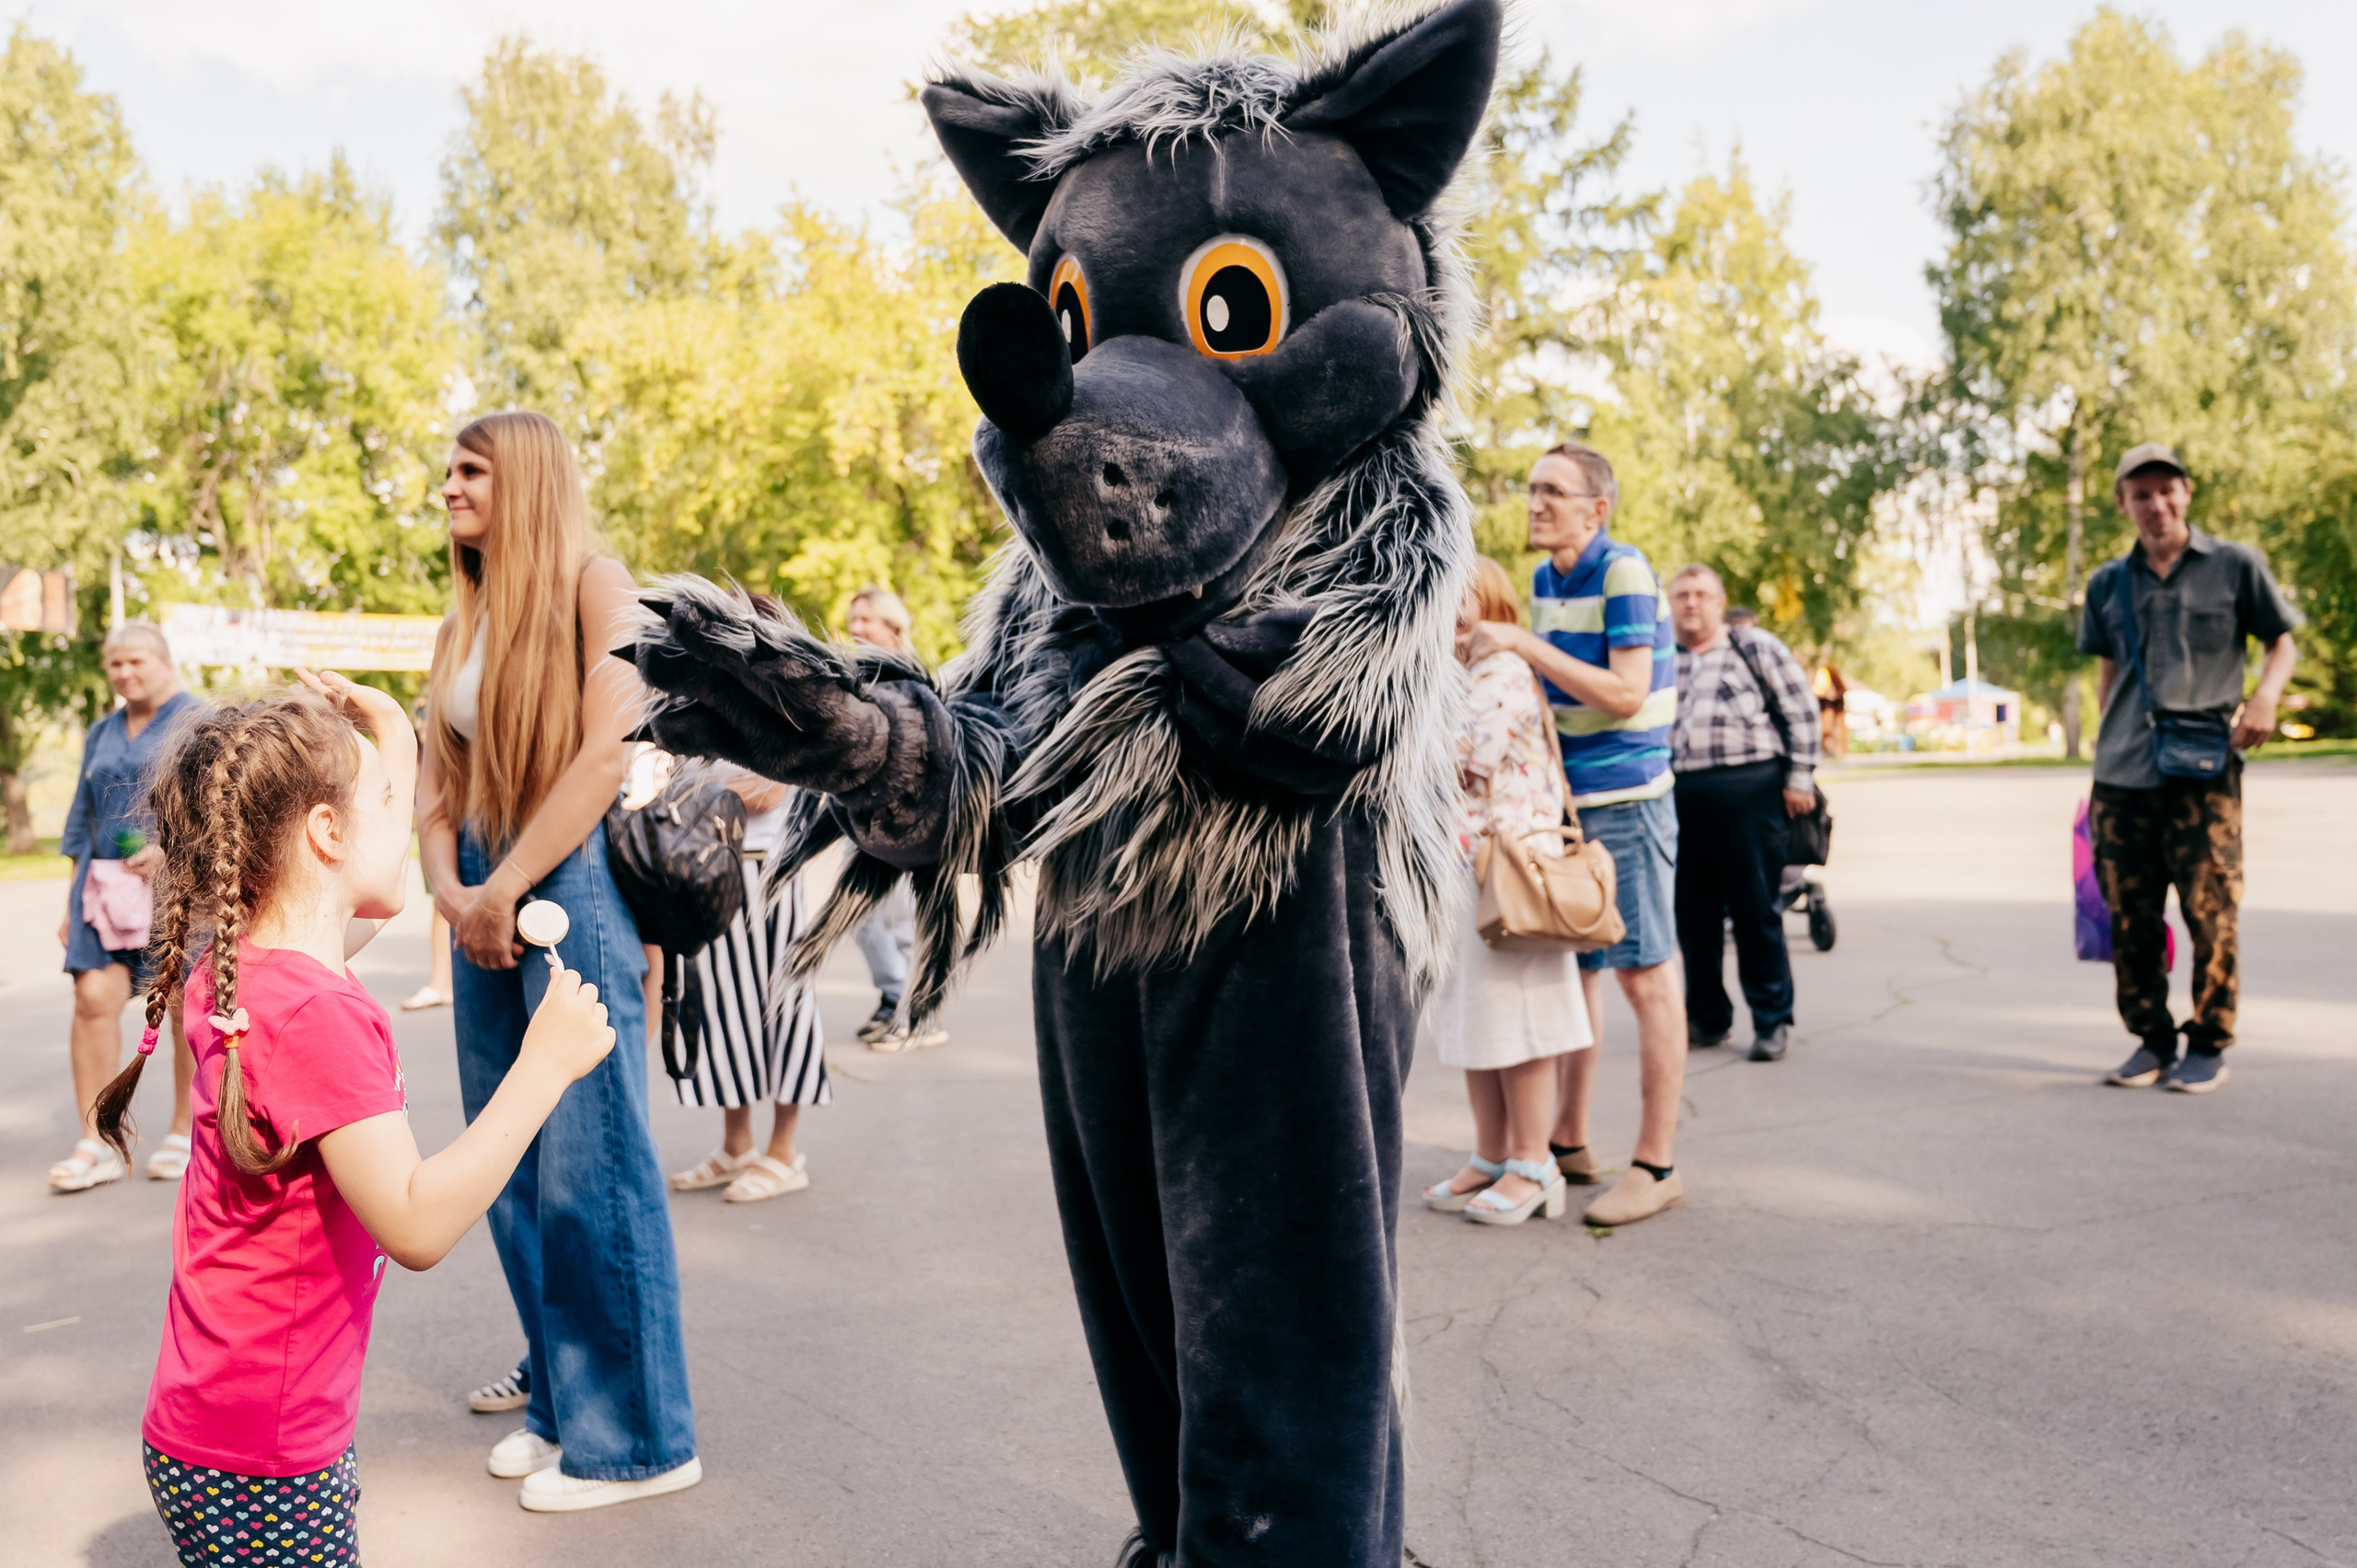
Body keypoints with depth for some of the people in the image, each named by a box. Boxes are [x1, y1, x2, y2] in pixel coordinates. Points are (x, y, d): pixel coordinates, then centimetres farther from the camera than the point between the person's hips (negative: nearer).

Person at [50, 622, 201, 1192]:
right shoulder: (101, 734, 19)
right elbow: (83, 822, 20)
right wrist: (72, 902, 15)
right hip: (108, 887, 4)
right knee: (94, 997, -10)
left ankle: (183, 1134, 13)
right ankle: (96, 1146, -6)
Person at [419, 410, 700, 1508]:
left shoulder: (593, 587, -5)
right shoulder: (463, 622, 15)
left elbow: (610, 750, -15)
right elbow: (438, 780, 13)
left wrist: (505, 889, -13)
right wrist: (451, 889, -6)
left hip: (575, 881, -7)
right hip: (486, 899, 7)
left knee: (587, 1166, -4)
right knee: (512, 1162, 11)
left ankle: (634, 1436, 8)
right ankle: (556, 1402, 25)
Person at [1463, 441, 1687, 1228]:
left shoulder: (1625, 573, -13)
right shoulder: (1543, 579, 11)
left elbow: (1626, 694, -21)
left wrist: (1526, 646, -22)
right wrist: (1491, 652, 3)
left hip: (1624, 802, -8)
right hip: (1566, 801, 8)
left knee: (1644, 979, -3)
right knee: (1573, 970, 14)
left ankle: (1656, 1164, 4)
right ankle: (1568, 1140, 25)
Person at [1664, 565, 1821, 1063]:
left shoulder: (1755, 646, 6)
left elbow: (1801, 709, 3)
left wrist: (1799, 778, -4)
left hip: (1748, 791, -4)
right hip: (1680, 794, 4)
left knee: (1757, 910, -1)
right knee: (1692, 913, 7)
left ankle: (1773, 1021, 9)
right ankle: (1707, 1018, 20)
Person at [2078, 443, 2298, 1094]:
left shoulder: (2235, 565, 5)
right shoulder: (2107, 585, 12)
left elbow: (2283, 642, 10)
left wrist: (2265, 695, -9)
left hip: (2205, 771, -3)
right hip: (2122, 774, 3)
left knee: (2210, 912, -2)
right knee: (2130, 915, 5)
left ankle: (2209, 1045, 11)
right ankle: (2151, 1039, 17)